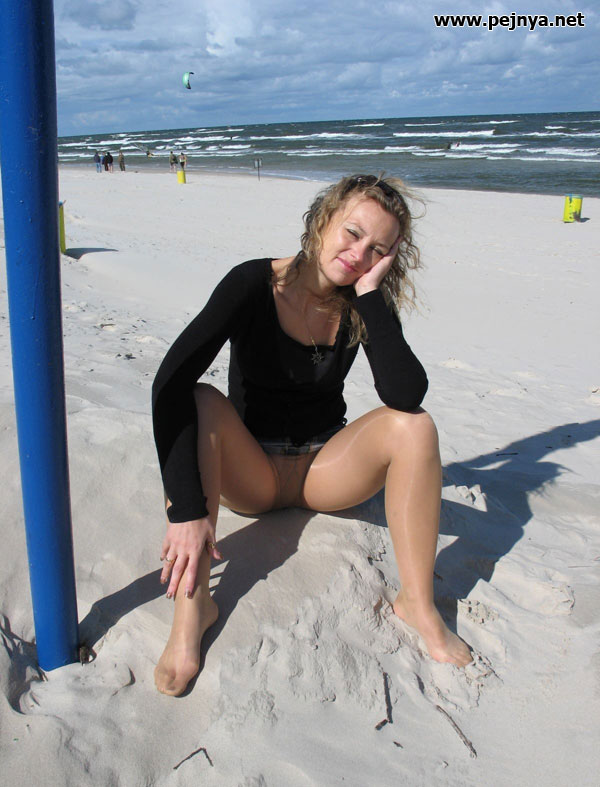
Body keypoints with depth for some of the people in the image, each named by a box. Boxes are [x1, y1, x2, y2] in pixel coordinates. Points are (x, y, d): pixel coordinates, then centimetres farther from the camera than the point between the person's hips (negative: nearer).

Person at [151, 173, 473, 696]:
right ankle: (192, 599, -31)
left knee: (413, 424, -23)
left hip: (324, 471, 2)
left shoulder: (364, 302, -8)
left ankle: (418, 603, -17)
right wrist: (187, 508, -39)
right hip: (249, 473, -2)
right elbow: (170, 383, -30)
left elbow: (407, 393, -25)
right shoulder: (253, 284, -17)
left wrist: (370, 294, -25)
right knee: (201, 403, -31)